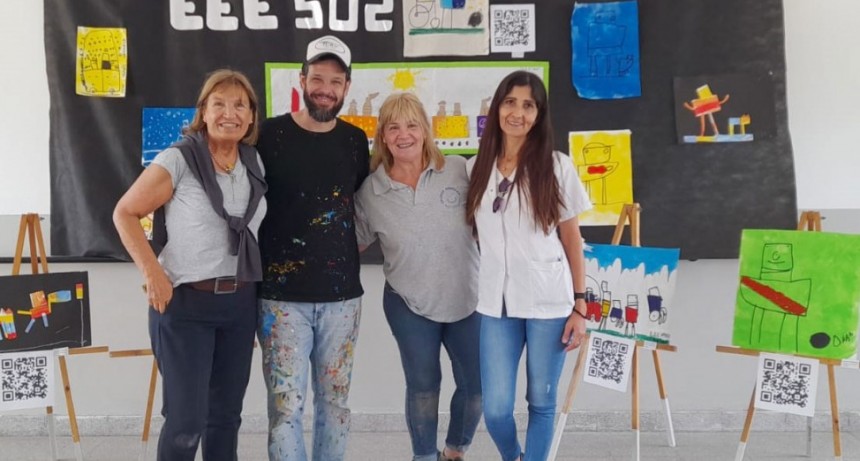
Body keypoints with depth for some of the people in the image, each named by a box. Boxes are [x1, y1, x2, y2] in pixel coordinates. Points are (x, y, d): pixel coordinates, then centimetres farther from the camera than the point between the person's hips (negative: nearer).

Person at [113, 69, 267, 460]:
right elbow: (125, 213, -8)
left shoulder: (254, 161, 6)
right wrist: (152, 273, -16)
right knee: (186, 420, -3)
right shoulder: (178, 159, -11)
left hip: (241, 303, 6)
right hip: (184, 302, -5)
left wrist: (256, 280, 5)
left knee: (226, 414, 14)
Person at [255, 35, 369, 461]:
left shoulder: (355, 140, 7)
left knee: (334, 399, 12)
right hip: (283, 294, -3)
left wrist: (352, 250, 12)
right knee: (285, 402, -3)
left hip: (342, 294, 4)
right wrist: (261, 259, -1)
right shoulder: (270, 134, -5)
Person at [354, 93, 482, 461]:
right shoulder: (370, 190, -6)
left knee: (478, 384, 10)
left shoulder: (460, 170, -8)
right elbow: (354, 243, 5)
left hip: (468, 300, 1)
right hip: (409, 305, -1)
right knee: (423, 386, 10)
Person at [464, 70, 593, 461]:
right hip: (496, 304, 2)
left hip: (549, 304, -2)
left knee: (541, 402, 7)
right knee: (495, 408, 1)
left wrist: (579, 305, -2)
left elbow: (571, 239, 1)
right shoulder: (475, 168, 6)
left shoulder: (557, 167, -1)